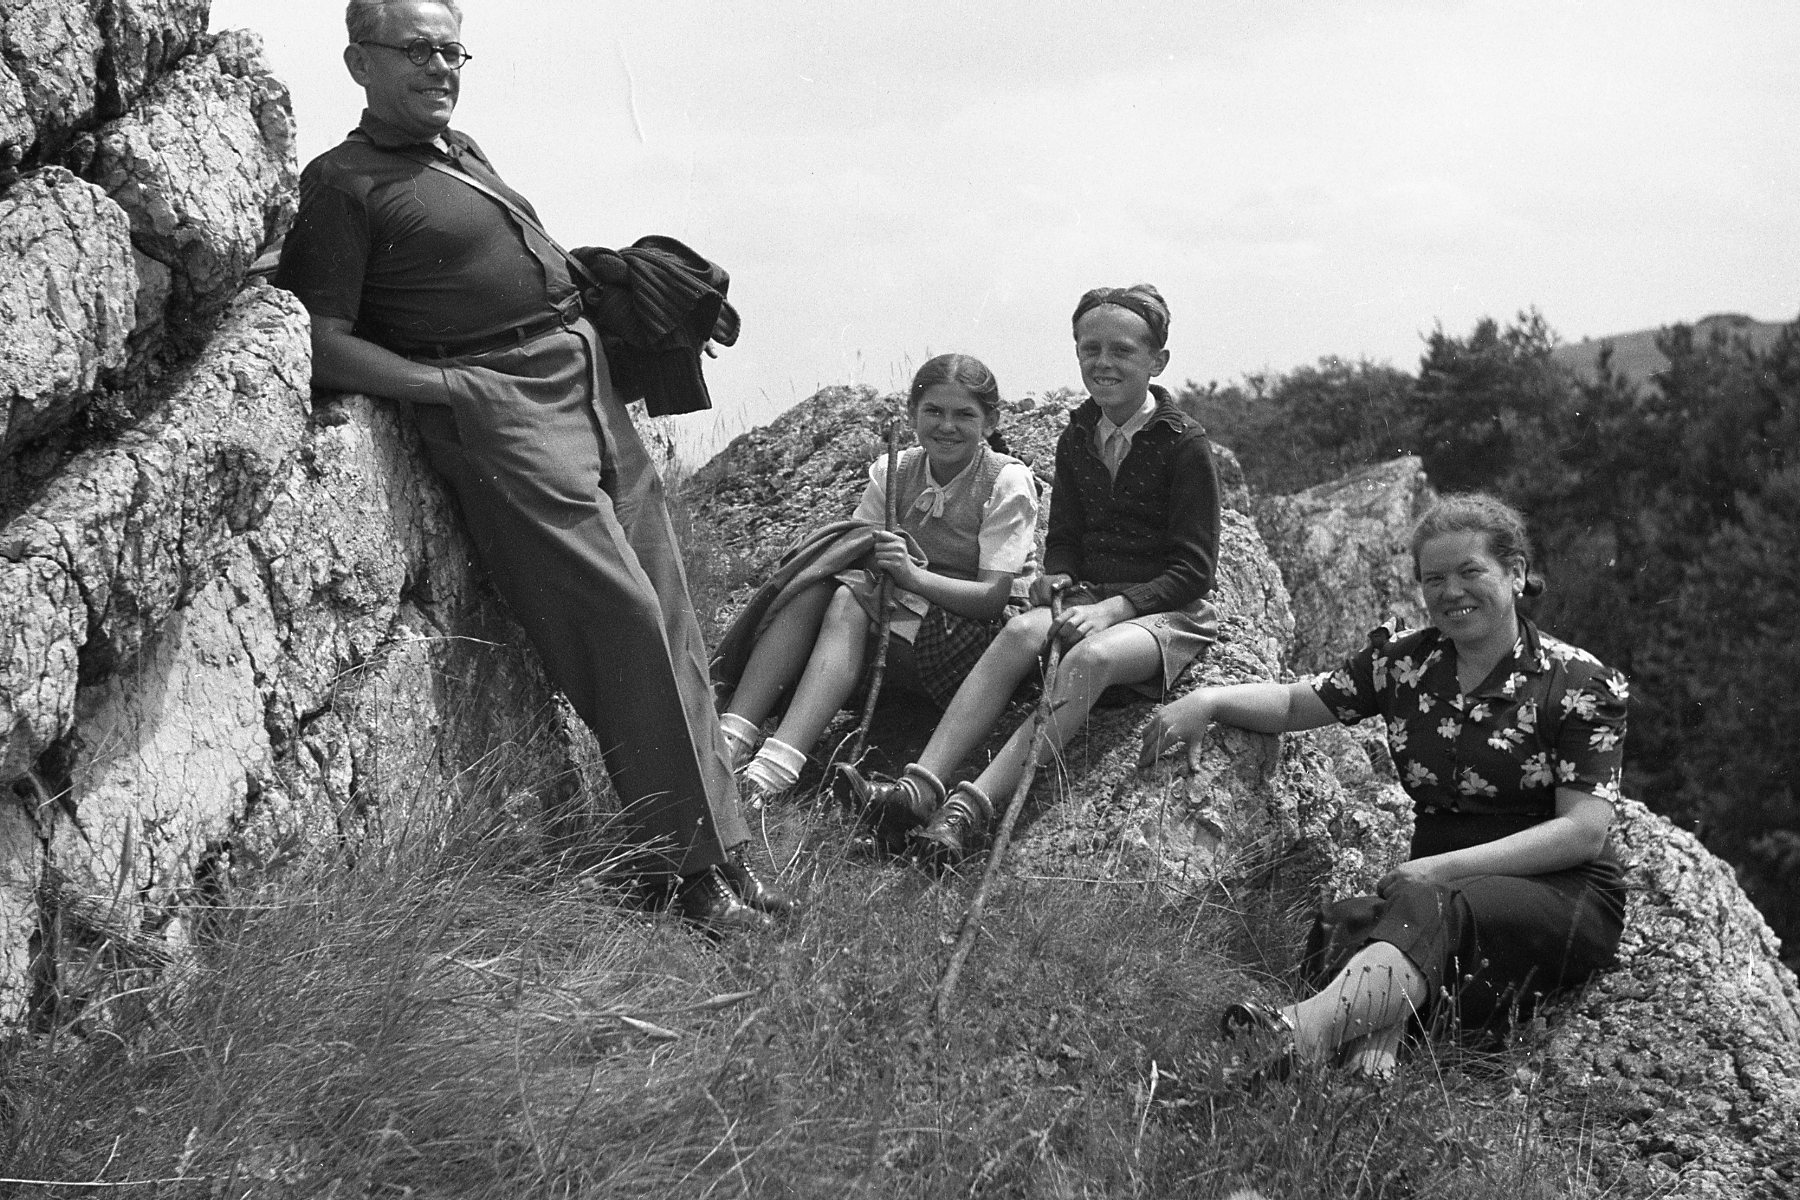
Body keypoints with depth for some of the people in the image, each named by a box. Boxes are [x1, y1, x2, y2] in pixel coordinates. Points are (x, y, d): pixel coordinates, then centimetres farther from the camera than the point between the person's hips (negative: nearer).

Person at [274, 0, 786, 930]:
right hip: (498, 406, -8)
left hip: (592, 385, 8)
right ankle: (686, 865, -8)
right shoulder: (343, 182, -1)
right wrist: (447, 383, -15)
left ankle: (723, 844, 8)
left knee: (672, 617, 3)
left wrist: (600, 285, 16)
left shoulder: (463, 152, 22)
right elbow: (324, 343, -8)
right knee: (623, 616, -15)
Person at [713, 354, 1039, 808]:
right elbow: (856, 547, 0)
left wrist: (914, 575, -29)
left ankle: (781, 760, -47)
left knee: (850, 603, -30)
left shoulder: (1008, 482, -8)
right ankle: (734, 734, -34)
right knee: (813, 586, -22)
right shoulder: (893, 472, 7)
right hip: (904, 614, 5)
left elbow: (996, 596, -16)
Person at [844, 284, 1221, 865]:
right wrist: (1059, 582, -7)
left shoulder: (1184, 444, -7)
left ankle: (972, 807, -49)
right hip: (1092, 597, 5)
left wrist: (1113, 607, -21)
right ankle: (922, 784, -43)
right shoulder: (1077, 439, 11)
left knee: (1093, 655, -37)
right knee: (1020, 632, -29)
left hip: (1170, 611, -5)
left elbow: (1194, 568, -9)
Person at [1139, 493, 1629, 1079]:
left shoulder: (1581, 683, -2)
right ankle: (1377, 1037, -60)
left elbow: (1584, 831, -10)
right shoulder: (1404, 663, 12)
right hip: (1441, 889, 6)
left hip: (1560, 894, -6)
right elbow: (1295, 702, 18)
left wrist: (1447, 866, -18)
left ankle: (1302, 1030, -66)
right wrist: (1208, 700, -3)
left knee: (1431, 908, -41)